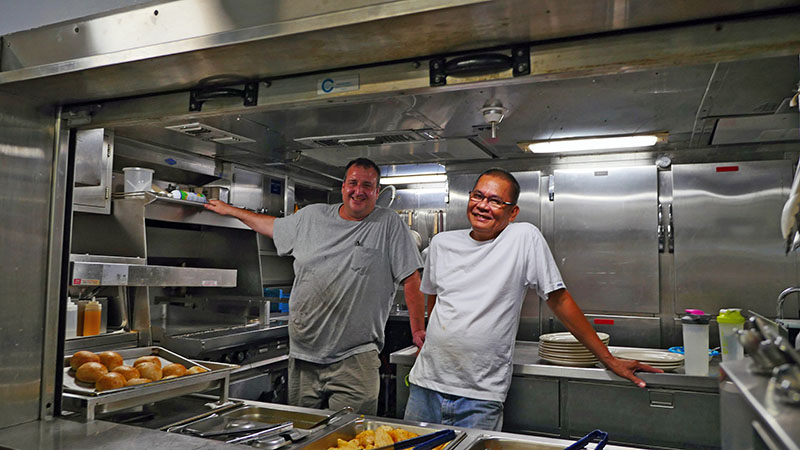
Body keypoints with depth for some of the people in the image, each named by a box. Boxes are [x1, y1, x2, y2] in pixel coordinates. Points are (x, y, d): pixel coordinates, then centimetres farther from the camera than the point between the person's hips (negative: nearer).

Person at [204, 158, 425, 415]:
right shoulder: (311, 216, 10)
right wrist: (230, 210, 36)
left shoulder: (389, 224, -2)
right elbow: (274, 225, 28)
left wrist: (418, 329, -4)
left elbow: (411, 279, -2)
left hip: (354, 358, -4)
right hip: (303, 355, 4)